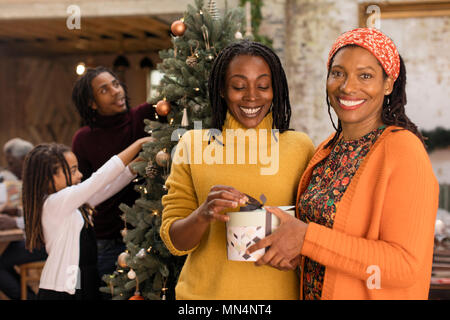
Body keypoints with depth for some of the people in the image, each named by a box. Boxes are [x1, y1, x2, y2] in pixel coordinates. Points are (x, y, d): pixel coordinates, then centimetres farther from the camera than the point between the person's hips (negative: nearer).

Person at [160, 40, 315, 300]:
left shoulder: (300, 147, -2)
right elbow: (173, 241, -4)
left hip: (279, 291, 0)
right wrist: (203, 215, -24)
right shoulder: (193, 145, -3)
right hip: (206, 291, 0)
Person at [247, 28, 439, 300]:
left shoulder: (404, 150, -18)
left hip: (370, 295, -6)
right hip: (314, 292, 6)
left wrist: (306, 237, -25)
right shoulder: (328, 150, 3)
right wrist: (294, 252, -8)